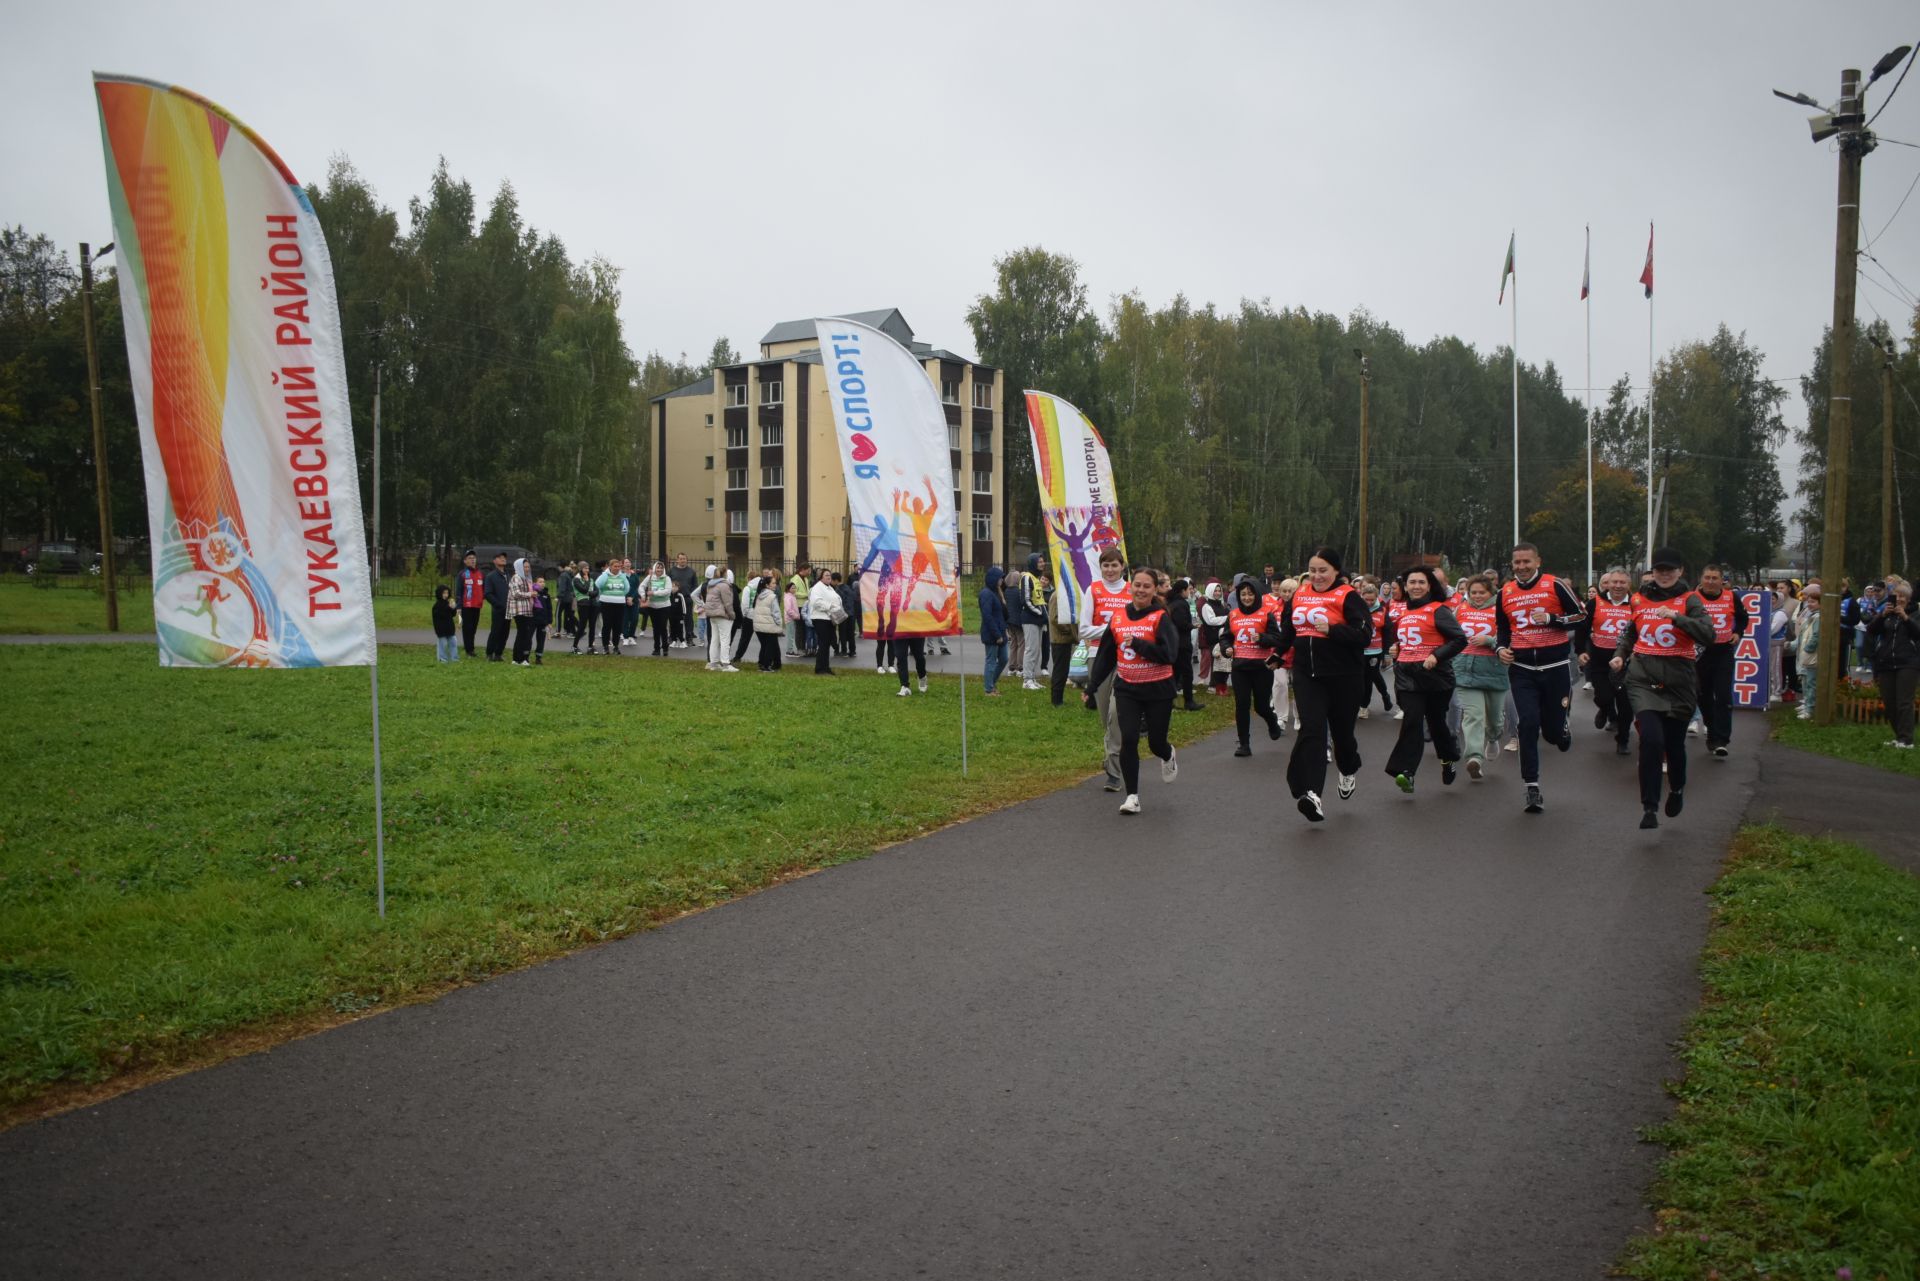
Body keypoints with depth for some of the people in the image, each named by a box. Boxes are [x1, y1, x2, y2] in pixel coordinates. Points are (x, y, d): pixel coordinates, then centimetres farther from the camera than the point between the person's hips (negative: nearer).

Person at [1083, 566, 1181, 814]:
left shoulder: (1161, 617, -8)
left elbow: (1168, 654, -19)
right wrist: (1092, 687, 12)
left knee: (1156, 743, 7)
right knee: (1128, 740, -9)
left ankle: (1168, 756, 45)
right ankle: (1132, 796, 0)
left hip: (1158, 690, -3)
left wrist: (1137, 643, -24)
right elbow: (1105, 656, 11)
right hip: (1127, 689, 3)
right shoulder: (1118, 617, 4)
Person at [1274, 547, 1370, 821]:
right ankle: (1310, 793, -22)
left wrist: (1331, 629, -27)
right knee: (1312, 729, -12)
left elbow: (1364, 633, -17)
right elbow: (1287, 629, 24)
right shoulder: (1299, 594, 9)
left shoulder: (1348, 597, -8)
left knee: (1341, 728, 12)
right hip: (1306, 675, 3)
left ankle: (1349, 770, 45)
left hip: (1343, 676, -3)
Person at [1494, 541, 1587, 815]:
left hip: (1555, 667, -2)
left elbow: (1581, 615, -1)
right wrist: (1500, 648, 2)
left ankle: (1561, 730, 46)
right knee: (1528, 725, -10)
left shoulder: (1555, 585, -4)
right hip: (1522, 669, 2)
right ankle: (1532, 788, -4)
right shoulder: (1505, 593, 7)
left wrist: (1551, 619, -16)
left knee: (1553, 730, 6)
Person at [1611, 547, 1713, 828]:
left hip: (1679, 681, -1)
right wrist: (1620, 655, 8)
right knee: (1651, 738, -17)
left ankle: (1677, 789, 42)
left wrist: (1675, 616, -26)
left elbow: (1708, 634, -16)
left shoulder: (1689, 600, -1)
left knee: (1674, 742, 11)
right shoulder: (1640, 598, 9)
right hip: (1643, 678, 1)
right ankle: (1649, 807, -11)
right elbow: (1630, 633, 25)